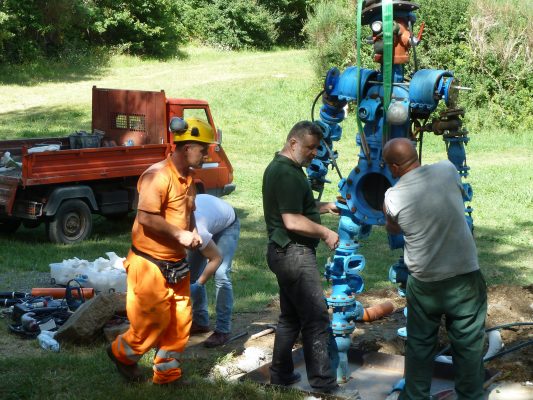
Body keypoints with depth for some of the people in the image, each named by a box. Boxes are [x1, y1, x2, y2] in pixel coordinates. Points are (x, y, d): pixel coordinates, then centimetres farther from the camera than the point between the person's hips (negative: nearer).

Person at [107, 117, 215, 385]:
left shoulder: (187, 178, 10)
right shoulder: (158, 176, -20)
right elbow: (146, 217, -27)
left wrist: (193, 232, 5)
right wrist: (180, 235, -22)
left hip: (176, 264, 9)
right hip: (150, 263, -8)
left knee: (180, 322, 10)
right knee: (154, 321, 0)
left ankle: (167, 373, 24)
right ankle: (122, 353, 26)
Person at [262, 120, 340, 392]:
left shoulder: (280, 167, 15)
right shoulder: (287, 173, -18)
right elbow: (292, 221, -24)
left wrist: (324, 207, 14)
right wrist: (325, 233, -14)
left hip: (287, 253, 11)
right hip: (294, 253, -11)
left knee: (291, 316, 17)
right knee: (316, 318, -7)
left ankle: (281, 374, 24)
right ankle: (323, 382, -2)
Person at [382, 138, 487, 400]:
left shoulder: (393, 197, -11)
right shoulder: (447, 170, -9)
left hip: (424, 284, 0)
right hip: (465, 278, 0)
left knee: (419, 346, 17)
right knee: (469, 346, 12)